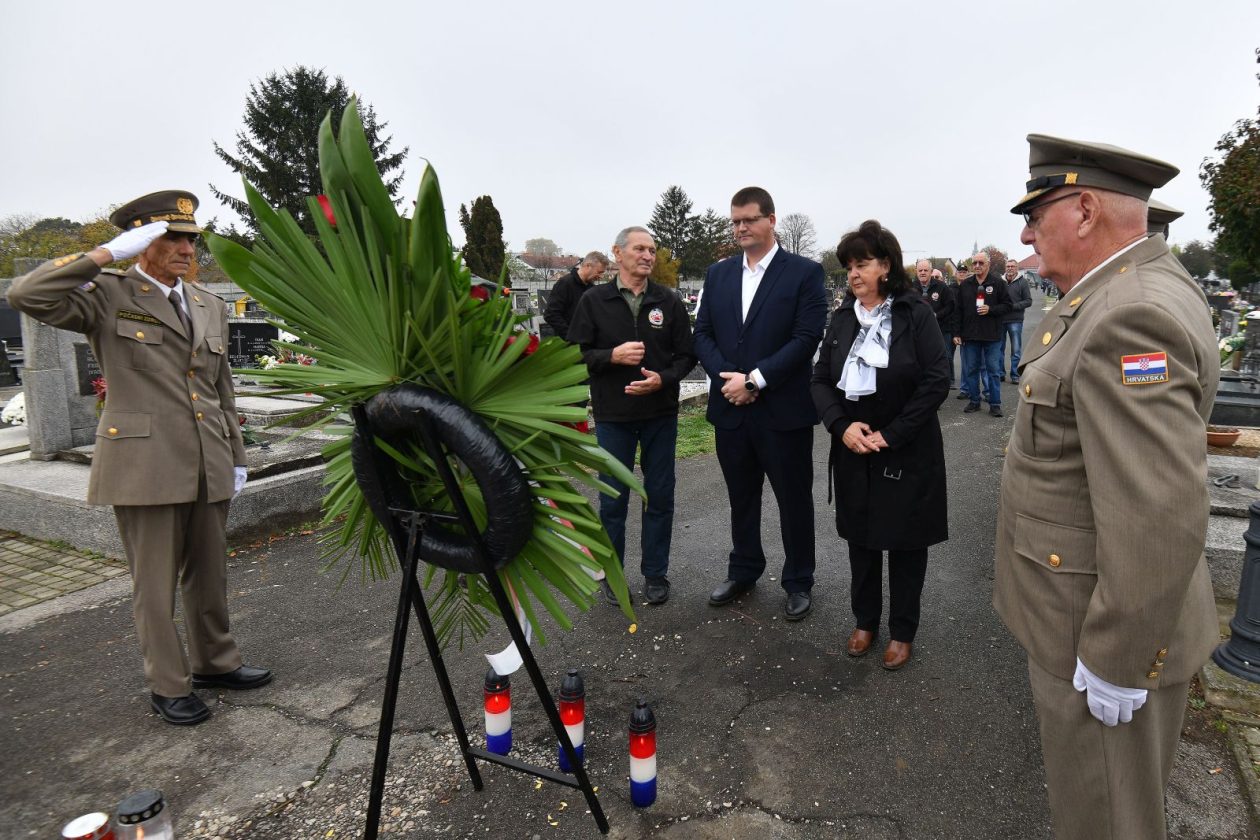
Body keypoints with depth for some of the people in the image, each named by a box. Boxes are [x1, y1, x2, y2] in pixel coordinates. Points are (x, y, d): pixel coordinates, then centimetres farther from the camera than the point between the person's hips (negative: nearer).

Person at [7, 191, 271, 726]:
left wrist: (236, 457, 15)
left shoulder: (210, 307, 15)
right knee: (155, 583, 6)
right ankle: (168, 687, 21)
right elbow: (27, 296, -20)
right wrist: (108, 254, -17)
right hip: (144, 465, -5)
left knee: (208, 575, 16)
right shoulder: (107, 297, -1)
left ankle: (214, 662, 34)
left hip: (208, 467, 5)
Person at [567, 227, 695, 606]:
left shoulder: (670, 301, 2)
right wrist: (613, 356, -17)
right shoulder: (594, 300, 0)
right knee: (613, 499, 7)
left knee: (660, 497, 9)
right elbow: (575, 353, -1)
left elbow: (686, 355, 3)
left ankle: (655, 573, 24)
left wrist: (662, 379, -15)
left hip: (661, 415, 2)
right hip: (613, 417, -1)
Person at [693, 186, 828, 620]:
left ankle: (798, 581, 28)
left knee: (794, 500, 10)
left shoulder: (805, 272, -5)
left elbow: (806, 338, -12)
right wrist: (728, 376, -11)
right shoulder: (718, 273, 9)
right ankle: (743, 571, 36)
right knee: (741, 497, 18)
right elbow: (703, 333, 6)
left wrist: (754, 380, -17)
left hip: (783, 409, -4)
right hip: (730, 407, 4)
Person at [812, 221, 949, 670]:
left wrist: (891, 435, -16)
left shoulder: (916, 314, -9)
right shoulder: (842, 319, 4)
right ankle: (865, 621, 33)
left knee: (905, 542, 9)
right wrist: (842, 425, -13)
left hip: (907, 452, -4)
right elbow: (820, 379, 4)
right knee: (861, 538, 14)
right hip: (854, 451, 4)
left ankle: (902, 632, 27)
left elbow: (937, 382, -14)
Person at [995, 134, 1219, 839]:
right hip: (1085, 595, 9)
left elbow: (1160, 518, -30)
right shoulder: (1129, 290, 5)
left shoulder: (1134, 317, -28)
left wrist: (1113, 663, -22)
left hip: (1104, 626, -9)